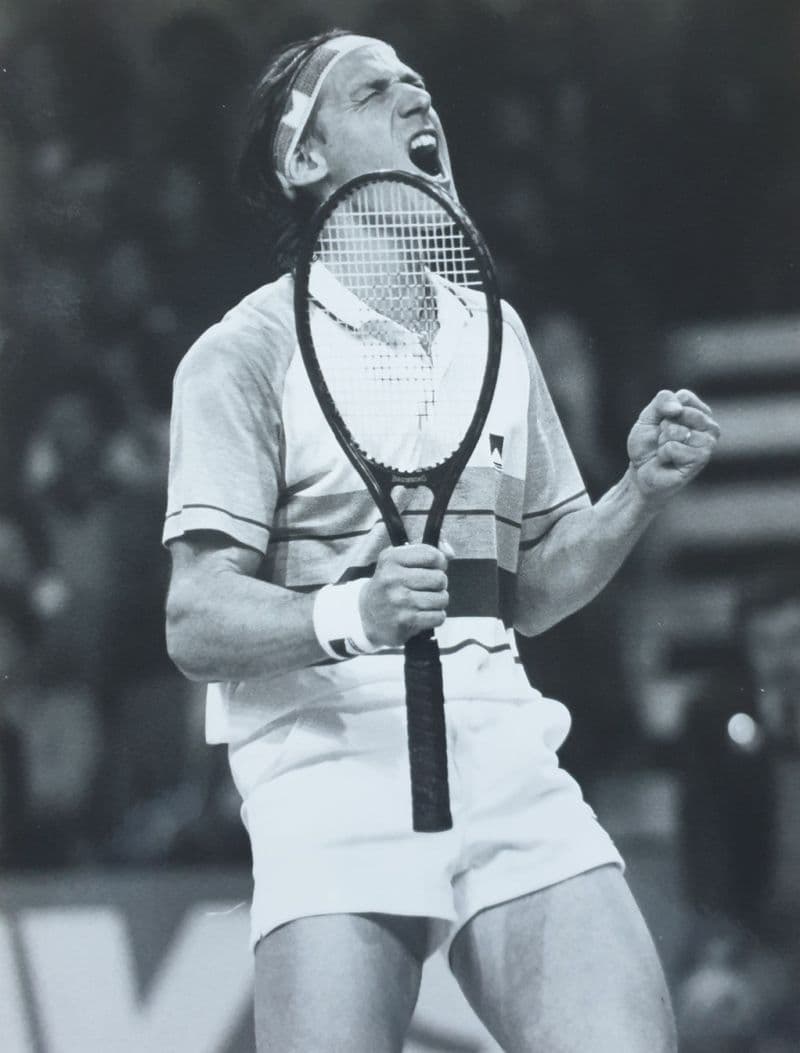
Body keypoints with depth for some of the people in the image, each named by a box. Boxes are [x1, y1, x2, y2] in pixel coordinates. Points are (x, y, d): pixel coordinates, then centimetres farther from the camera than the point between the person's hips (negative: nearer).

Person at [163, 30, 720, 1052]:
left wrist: (639, 492, 6)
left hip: (503, 748, 4)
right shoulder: (246, 352, 1)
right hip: (329, 756, -4)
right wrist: (352, 613, -25)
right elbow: (195, 623, -7)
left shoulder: (493, 328, 19)